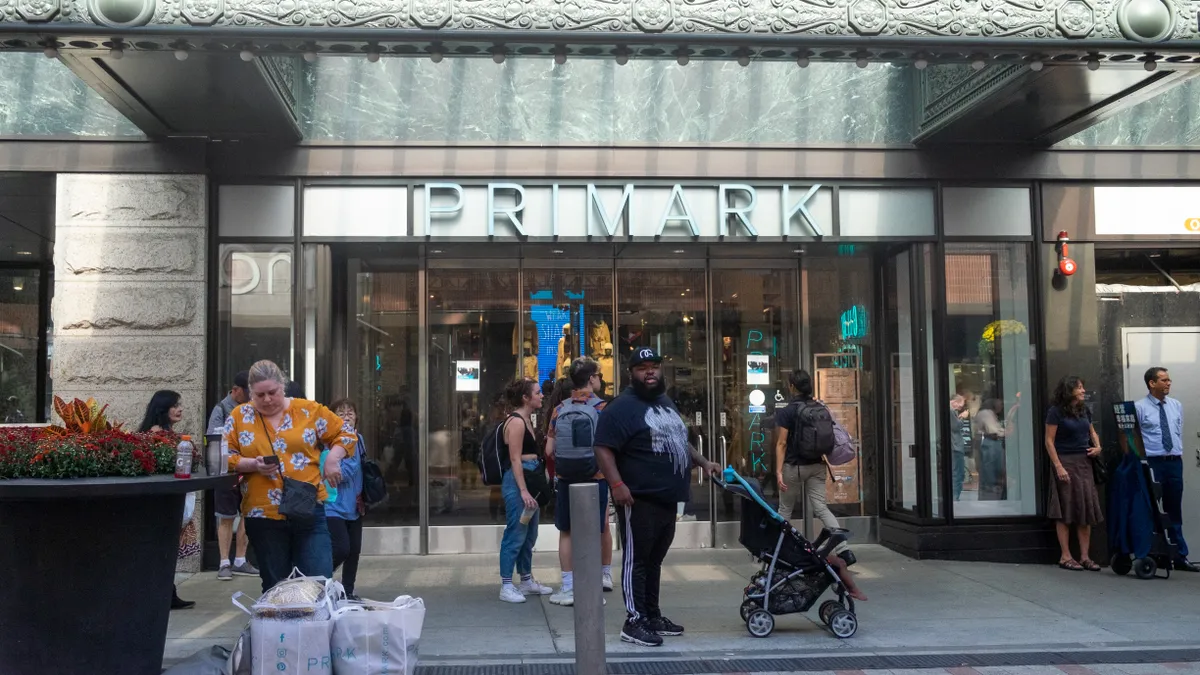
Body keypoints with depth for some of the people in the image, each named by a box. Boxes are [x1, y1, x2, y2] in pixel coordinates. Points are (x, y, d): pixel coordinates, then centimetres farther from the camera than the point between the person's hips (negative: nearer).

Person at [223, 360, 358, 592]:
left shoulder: (309, 410, 4)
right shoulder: (239, 416, 6)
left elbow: (344, 434, 9)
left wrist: (333, 458, -8)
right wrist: (252, 465, -12)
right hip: (263, 515, 1)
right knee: (275, 588, 11)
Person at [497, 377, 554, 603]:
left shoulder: (527, 420, 16)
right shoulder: (516, 421, -13)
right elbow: (515, 459, -18)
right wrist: (523, 491, -23)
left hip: (531, 479, 10)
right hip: (517, 481, -10)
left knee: (529, 535, 15)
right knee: (516, 534, -7)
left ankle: (527, 581, 25)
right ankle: (506, 586, 0)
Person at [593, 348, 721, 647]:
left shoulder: (666, 403, 18)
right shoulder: (622, 407, -11)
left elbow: (678, 440, 30)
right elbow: (603, 449, -18)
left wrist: (703, 462, 20)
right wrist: (617, 484, -28)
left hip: (667, 499, 9)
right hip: (639, 500, -9)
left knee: (654, 560, 16)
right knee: (636, 560, -3)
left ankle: (653, 616, 26)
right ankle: (634, 622, 2)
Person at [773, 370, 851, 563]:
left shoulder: (786, 412, -10)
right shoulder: (821, 408, 4)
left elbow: (782, 444, -15)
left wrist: (778, 471, -16)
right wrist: (826, 464, 21)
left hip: (794, 467, -4)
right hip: (817, 466, 4)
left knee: (785, 509, 11)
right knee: (821, 508, 2)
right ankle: (844, 549, -12)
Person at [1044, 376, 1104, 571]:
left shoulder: (1084, 410, 11)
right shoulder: (1056, 412, -8)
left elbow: (1092, 431, 25)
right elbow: (1049, 441, -10)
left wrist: (1097, 446, 4)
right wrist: (1058, 466, -17)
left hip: (1084, 462, 6)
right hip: (1065, 462, -6)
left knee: (1086, 509, 5)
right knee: (1065, 511, -1)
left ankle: (1085, 557, 11)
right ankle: (1065, 556, 4)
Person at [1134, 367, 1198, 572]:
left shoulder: (1176, 405, 10)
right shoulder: (1139, 407, -7)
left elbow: (1179, 432, 15)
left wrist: (1179, 452, 8)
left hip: (1175, 462, 5)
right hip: (1152, 463, -5)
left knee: (1175, 511, 11)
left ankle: (1180, 557, 17)